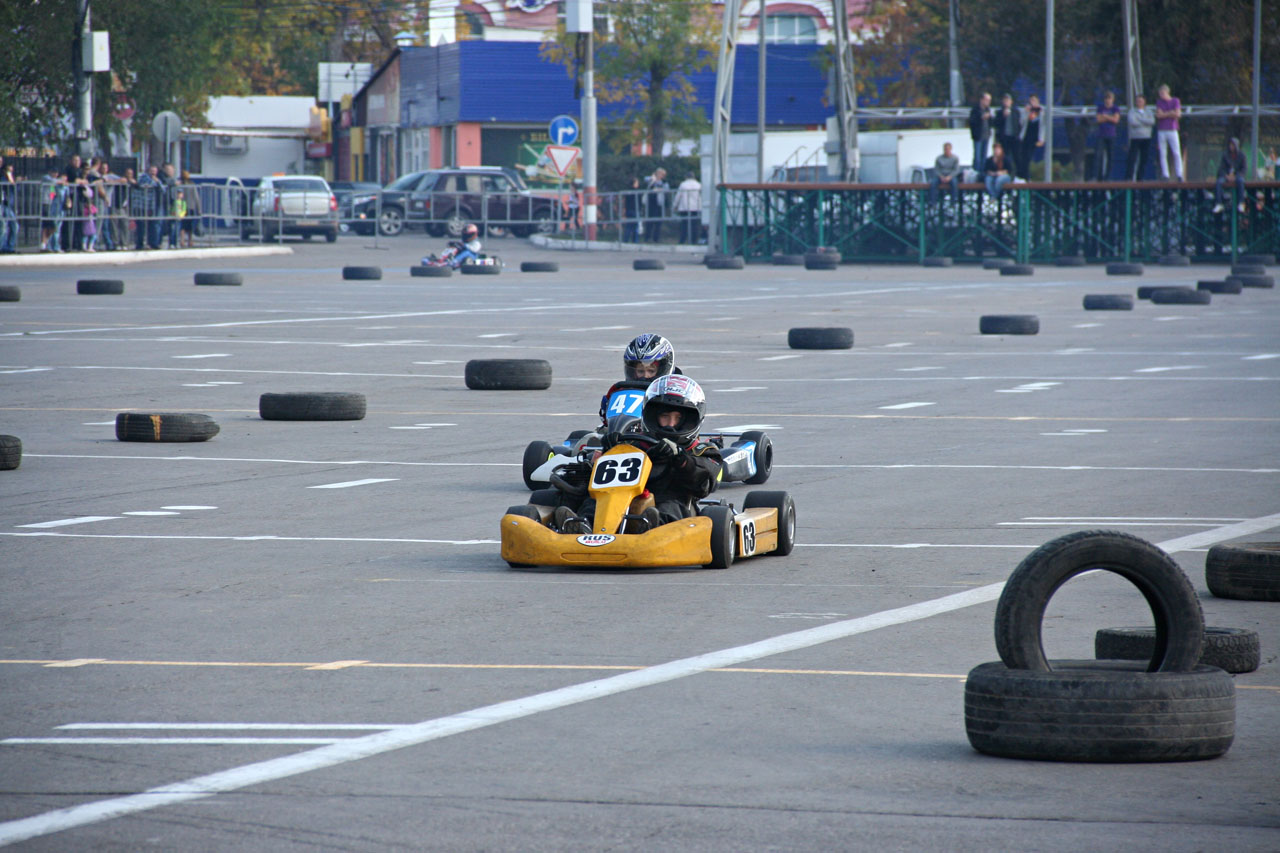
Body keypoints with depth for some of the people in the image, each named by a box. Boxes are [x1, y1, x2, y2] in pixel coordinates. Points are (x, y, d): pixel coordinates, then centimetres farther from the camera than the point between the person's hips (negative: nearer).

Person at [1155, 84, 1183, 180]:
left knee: (1177, 153, -6)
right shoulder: (1159, 101, 8)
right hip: (1161, 131, 2)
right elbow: (1158, 115, -5)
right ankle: (1165, 175, 2)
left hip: (1172, 130, -2)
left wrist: (1164, 114, -8)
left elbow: (1178, 114, -9)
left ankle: (1179, 175, -3)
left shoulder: (1176, 101, 3)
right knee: (1163, 154, 0)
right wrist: (1170, 113, -10)